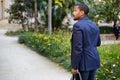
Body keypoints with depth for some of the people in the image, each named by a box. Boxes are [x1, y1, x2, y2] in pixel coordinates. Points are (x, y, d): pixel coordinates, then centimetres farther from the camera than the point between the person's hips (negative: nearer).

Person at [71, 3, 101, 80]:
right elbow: (98, 43, 18)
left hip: (84, 62, -7)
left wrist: (74, 66, -15)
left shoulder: (78, 25, -15)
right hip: (94, 60, 7)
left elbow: (78, 48, -20)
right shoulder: (94, 25, 8)